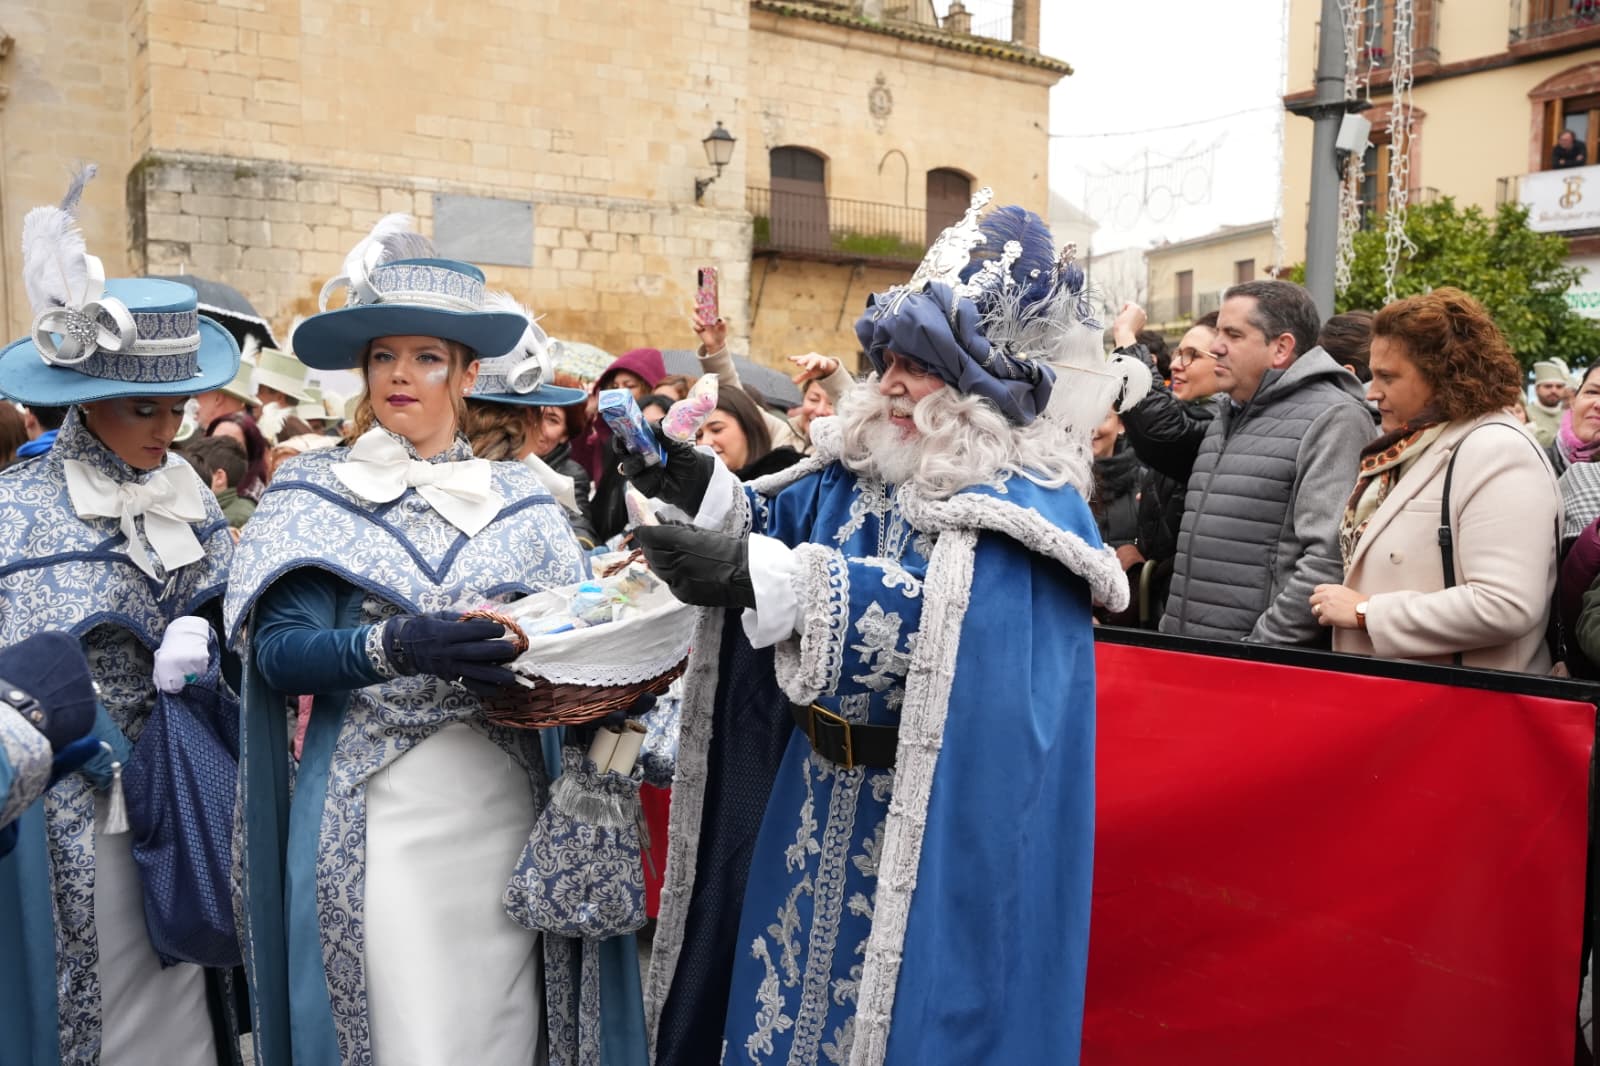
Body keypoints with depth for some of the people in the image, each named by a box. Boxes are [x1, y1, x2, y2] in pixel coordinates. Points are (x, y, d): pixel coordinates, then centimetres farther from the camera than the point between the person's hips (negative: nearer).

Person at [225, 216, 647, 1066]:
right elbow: (277, 650, -8)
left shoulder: (525, 500, 9)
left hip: (509, 807, 2)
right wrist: (396, 646, -25)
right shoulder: (314, 493, 4)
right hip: (376, 817, -2)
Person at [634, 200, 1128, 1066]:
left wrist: (754, 576, -38)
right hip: (819, 809, 7)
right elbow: (781, 528, 5)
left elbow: (941, 623, -32)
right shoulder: (859, 467, 6)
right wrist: (697, 488, -15)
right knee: (792, 991, 19)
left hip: (938, 833, -6)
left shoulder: (1024, 503, -17)